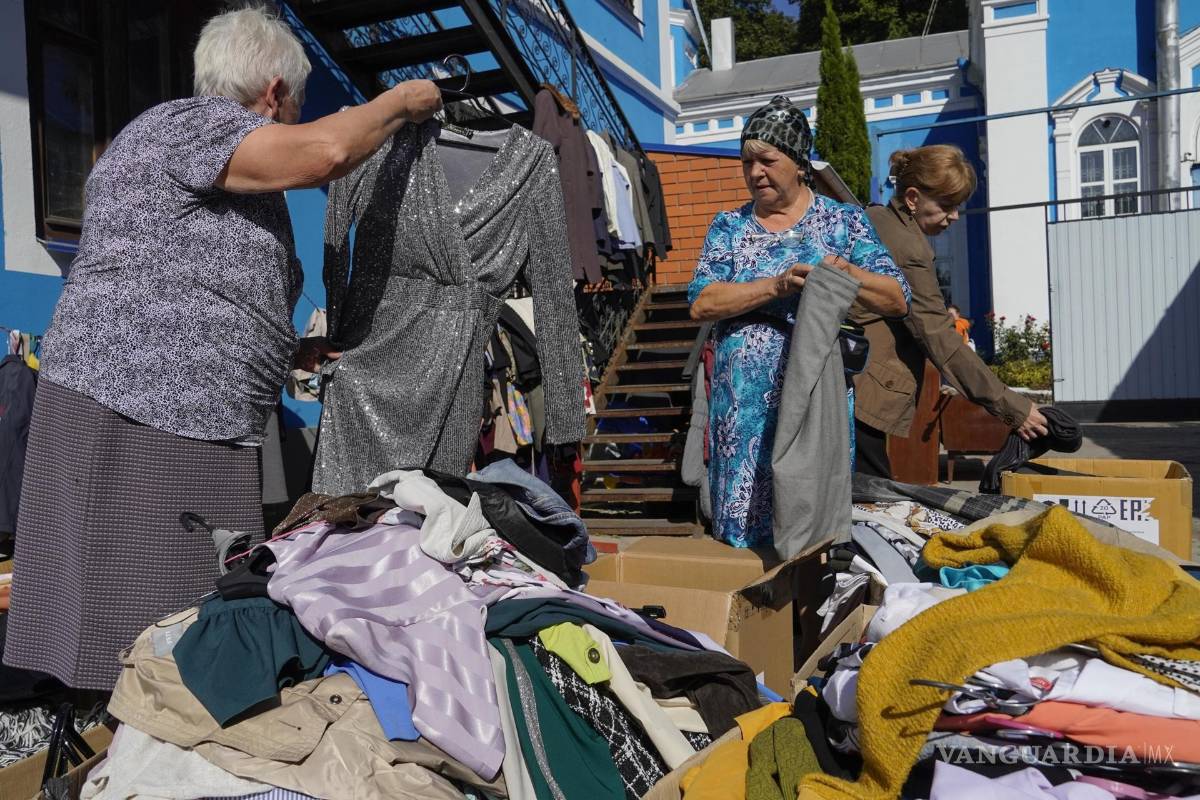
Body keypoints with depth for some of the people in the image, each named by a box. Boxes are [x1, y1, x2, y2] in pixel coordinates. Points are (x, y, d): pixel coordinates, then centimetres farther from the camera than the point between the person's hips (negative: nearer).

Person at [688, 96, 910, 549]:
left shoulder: (843, 221, 6)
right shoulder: (729, 226, 10)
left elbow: (898, 301, 1)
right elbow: (700, 303, -5)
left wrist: (842, 271, -16)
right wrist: (776, 285, -16)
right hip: (742, 404, 2)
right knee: (740, 527, 5)